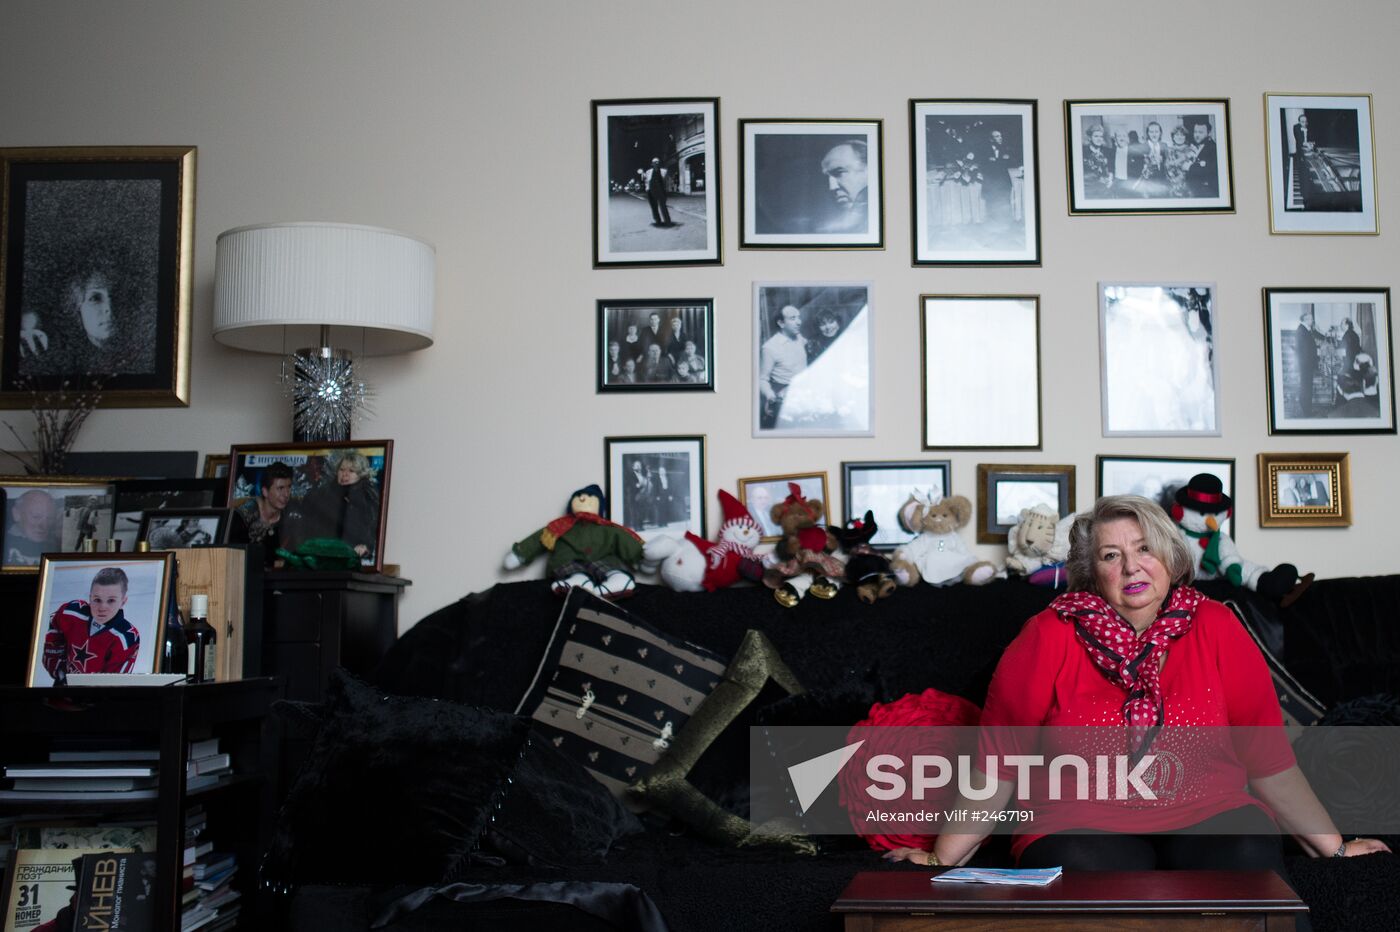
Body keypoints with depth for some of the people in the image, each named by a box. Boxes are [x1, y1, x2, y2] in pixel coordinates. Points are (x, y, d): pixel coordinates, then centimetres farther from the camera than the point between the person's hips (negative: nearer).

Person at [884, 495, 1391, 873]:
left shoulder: (1215, 629, 6)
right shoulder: (1050, 637, -1)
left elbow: (1271, 761, 11)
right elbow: (998, 763, 1)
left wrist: (1334, 847, 9)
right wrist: (943, 858, -4)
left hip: (1208, 817, 2)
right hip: (1084, 823, -2)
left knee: (1250, 856, -30)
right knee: (1092, 869, -34)